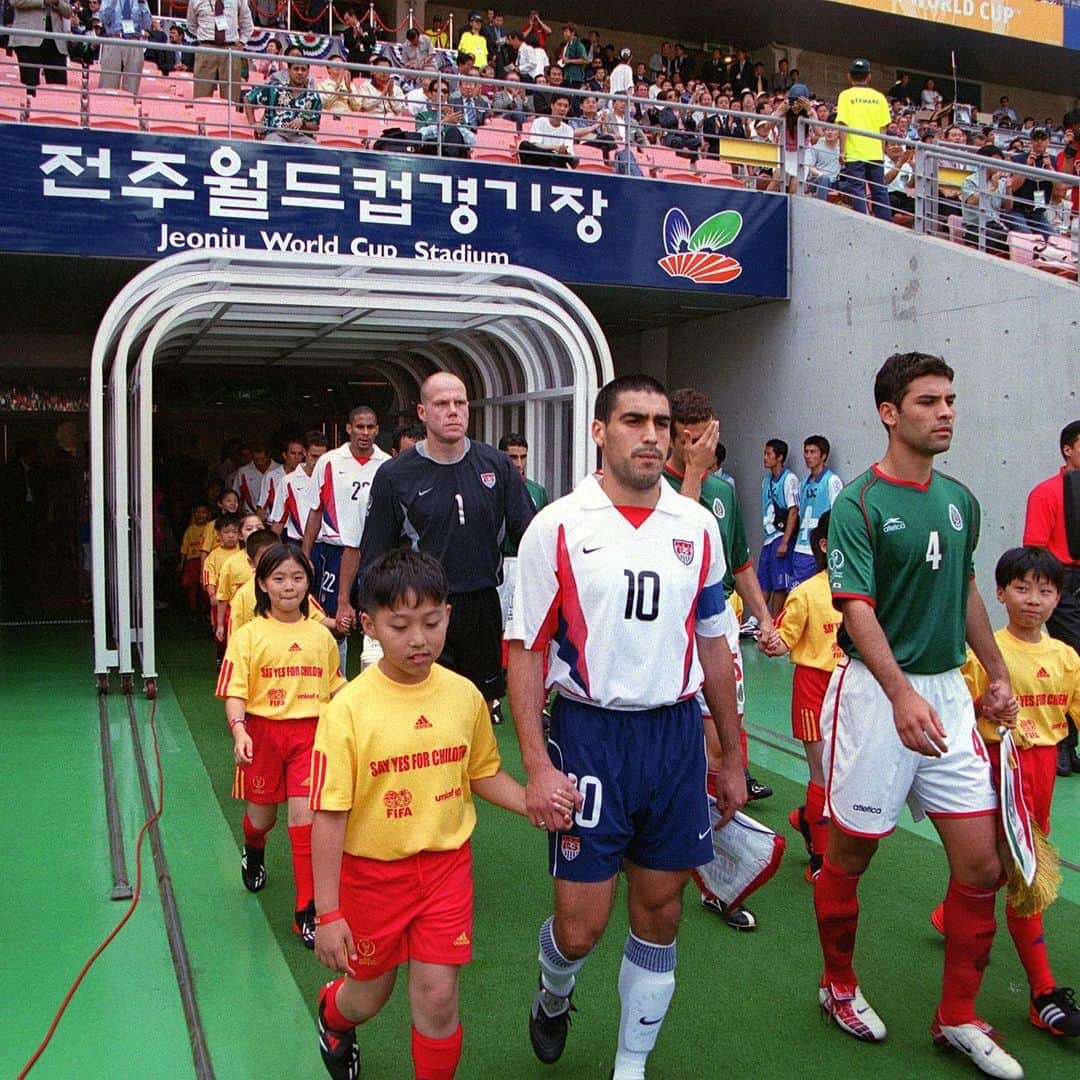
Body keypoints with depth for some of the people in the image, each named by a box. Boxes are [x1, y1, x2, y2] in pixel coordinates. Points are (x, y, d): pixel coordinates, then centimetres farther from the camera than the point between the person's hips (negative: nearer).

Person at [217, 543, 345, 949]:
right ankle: (253, 854, 53)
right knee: (262, 815, 15)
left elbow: (334, 685, 15)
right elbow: (234, 692, -11)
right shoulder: (249, 635, -6)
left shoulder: (321, 636, 4)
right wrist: (239, 731, -25)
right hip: (264, 731, -1)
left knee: (304, 816, -8)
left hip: (310, 732, 1)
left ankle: (307, 909, 2)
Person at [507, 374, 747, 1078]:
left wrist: (732, 758, 13)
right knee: (580, 925, 1)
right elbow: (526, 650, -5)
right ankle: (553, 996, 37)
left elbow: (712, 644, 12)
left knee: (660, 915, 11)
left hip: (677, 732, 4)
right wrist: (537, 767, -13)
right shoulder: (558, 526, -6)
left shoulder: (698, 526, 5)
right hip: (589, 734, -3)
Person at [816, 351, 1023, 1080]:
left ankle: (958, 1018, 22)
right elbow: (857, 610, -21)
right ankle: (840, 987, 32)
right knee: (850, 854, 8)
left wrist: (998, 675, 19)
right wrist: (902, 695, -33)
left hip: (949, 691, 6)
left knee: (982, 864, 5)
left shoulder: (961, 500, 9)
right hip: (876, 692, -6)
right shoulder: (859, 505, -12)